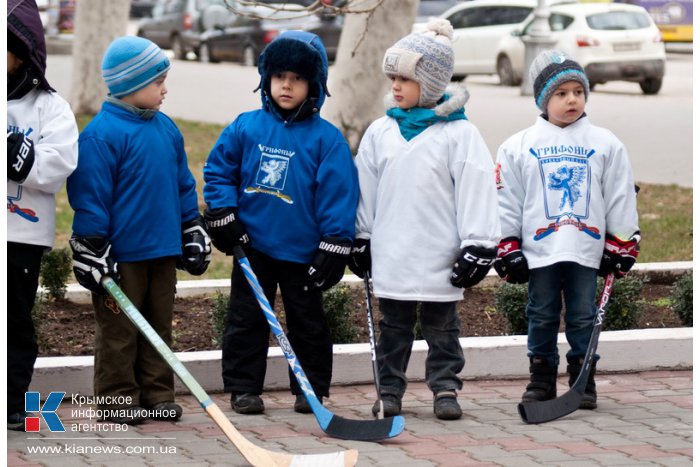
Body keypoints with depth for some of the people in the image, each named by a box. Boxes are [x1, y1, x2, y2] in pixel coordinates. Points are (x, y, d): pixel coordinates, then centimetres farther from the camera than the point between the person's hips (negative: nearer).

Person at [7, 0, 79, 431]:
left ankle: (13, 402, 12)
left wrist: (15, 156, -22)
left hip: (22, 233, -2)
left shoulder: (49, 106, 1)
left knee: (15, 322, 5)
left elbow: (56, 166, -12)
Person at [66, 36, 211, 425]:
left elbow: (184, 187, 17)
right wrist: (94, 254, -15)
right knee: (119, 329, 3)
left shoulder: (166, 128, 9)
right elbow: (89, 197, -15)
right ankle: (117, 399, 11)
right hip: (121, 254, -7)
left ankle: (157, 393, 22)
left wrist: (194, 235, 16)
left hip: (163, 248, 7)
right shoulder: (102, 134, -15)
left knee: (160, 324, 13)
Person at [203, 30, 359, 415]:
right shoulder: (246, 127, -1)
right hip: (252, 246, 2)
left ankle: (311, 390, 21)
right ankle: (243, 387, 16)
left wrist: (334, 247, -11)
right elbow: (218, 170, 7)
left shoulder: (326, 138, -8)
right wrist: (223, 217, -2)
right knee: (246, 319, 8)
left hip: (302, 251, -2)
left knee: (308, 322, 10)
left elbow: (338, 194, -8)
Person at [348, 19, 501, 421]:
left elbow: (476, 192, -9)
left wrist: (477, 247, -11)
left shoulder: (459, 134, -8)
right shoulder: (381, 132, 4)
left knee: (442, 326, 8)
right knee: (394, 326, 11)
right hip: (391, 255, 3)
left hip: (441, 258, -3)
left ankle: (445, 388, 18)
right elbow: (366, 190, 11)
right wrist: (361, 239, 11)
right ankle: (389, 390, 19)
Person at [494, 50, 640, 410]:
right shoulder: (518, 147, 3)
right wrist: (508, 250, 1)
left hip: (587, 248, 0)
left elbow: (621, 198, 8)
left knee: (583, 318, 4)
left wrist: (621, 246, 4)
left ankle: (583, 381, 14)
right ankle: (541, 380, 16)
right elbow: (505, 202, 5)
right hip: (539, 249, 0)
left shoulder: (605, 144, 5)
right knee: (542, 318, 6)